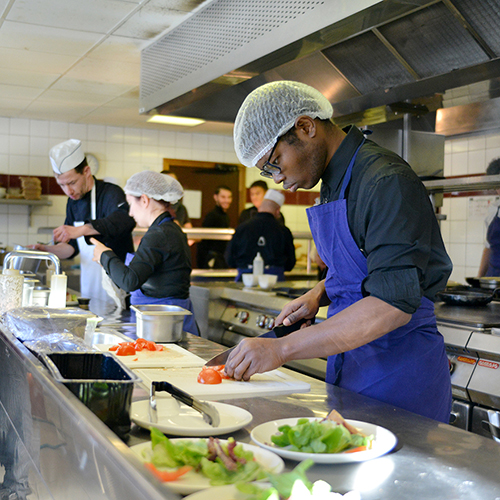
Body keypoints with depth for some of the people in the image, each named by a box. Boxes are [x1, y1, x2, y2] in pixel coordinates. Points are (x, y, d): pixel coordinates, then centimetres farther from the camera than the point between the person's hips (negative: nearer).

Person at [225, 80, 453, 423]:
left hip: (398, 373, -8)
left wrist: (281, 348, -27)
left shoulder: (387, 182, -20)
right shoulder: (336, 182, 10)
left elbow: (393, 305, -28)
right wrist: (319, 294, 4)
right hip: (350, 363, 8)